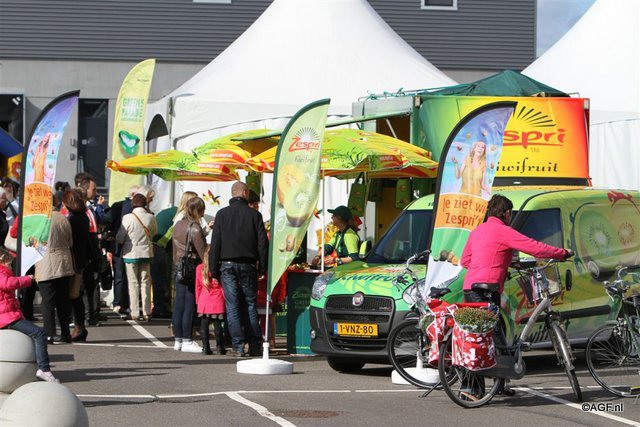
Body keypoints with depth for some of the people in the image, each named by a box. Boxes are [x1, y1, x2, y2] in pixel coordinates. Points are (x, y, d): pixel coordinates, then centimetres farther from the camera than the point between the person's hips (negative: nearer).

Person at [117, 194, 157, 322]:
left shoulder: (127, 218, -14)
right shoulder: (151, 217, -6)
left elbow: (120, 237, -8)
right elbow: (154, 232, 12)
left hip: (131, 253, -2)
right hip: (146, 252, 2)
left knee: (133, 283, 5)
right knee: (145, 282, 10)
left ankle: (135, 313, 4)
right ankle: (146, 312, 9)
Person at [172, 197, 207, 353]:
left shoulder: (178, 226, 10)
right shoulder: (195, 228, -14)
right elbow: (202, 252, -14)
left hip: (179, 270, 8)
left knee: (179, 305, 9)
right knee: (189, 306, -4)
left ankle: (178, 340, 14)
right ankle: (187, 341, -2)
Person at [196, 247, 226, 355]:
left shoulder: (200, 268, 1)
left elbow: (198, 286, 9)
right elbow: (223, 286, -1)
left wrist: (198, 301, 18)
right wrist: (225, 299, 9)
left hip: (203, 302, 1)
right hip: (217, 302, -1)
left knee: (204, 324, 6)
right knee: (217, 324, 5)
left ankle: (205, 347, 2)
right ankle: (219, 347, 7)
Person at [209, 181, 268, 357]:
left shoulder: (222, 214, 1)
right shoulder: (254, 214, 0)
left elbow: (215, 243, 0)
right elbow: (262, 243, 0)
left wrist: (214, 269, 4)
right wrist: (263, 267, 7)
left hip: (227, 265, 0)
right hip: (248, 265, 0)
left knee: (232, 306, 1)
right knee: (251, 305, 8)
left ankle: (238, 347, -4)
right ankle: (255, 346, 6)